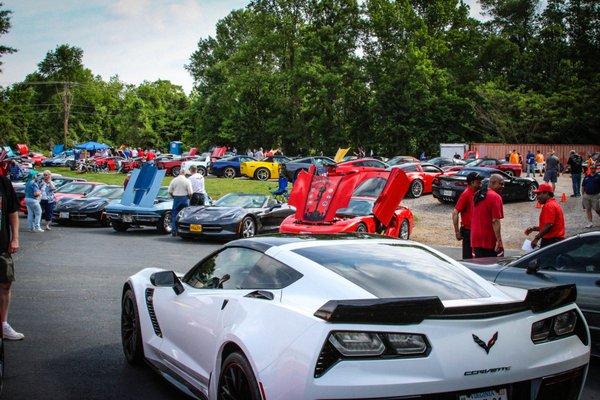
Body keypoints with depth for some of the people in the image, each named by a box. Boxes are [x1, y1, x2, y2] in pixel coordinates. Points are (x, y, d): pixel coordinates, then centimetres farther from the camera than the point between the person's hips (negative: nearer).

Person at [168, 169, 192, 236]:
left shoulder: (174, 180, 1)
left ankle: (174, 231, 5)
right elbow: (190, 193, -10)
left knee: (175, 215, 7)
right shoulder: (187, 181, -7)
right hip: (185, 199, -2)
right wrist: (188, 197, 10)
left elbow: (170, 191, 2)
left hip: (176, 198, 2)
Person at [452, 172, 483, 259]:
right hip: (468, 230, -8)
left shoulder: (476, 193, 9)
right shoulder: (466, 194, -15)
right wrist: (457, 232, -19)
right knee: (468, 257, -3)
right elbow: (455, 213, -19)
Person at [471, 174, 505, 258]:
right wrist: (499, 240, -20)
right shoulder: (495, 197, -12)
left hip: (476, 241, 8)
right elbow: (495, 221, -19)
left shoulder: (477, 195, 13)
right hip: (490, 241, -7)